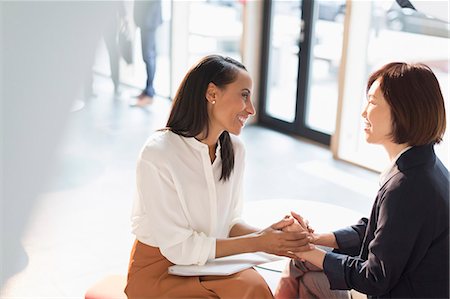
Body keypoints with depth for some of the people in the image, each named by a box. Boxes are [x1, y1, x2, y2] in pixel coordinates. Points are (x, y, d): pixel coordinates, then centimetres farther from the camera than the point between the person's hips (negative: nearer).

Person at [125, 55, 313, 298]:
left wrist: (262, 235, -15)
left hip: (212, 260, 5)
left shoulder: (234, 150, 0)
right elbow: (178, 247, -19)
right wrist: (257, 243, -21)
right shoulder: (157, 156, -22)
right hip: (161, 268, -5)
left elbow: (229, 221, 5)